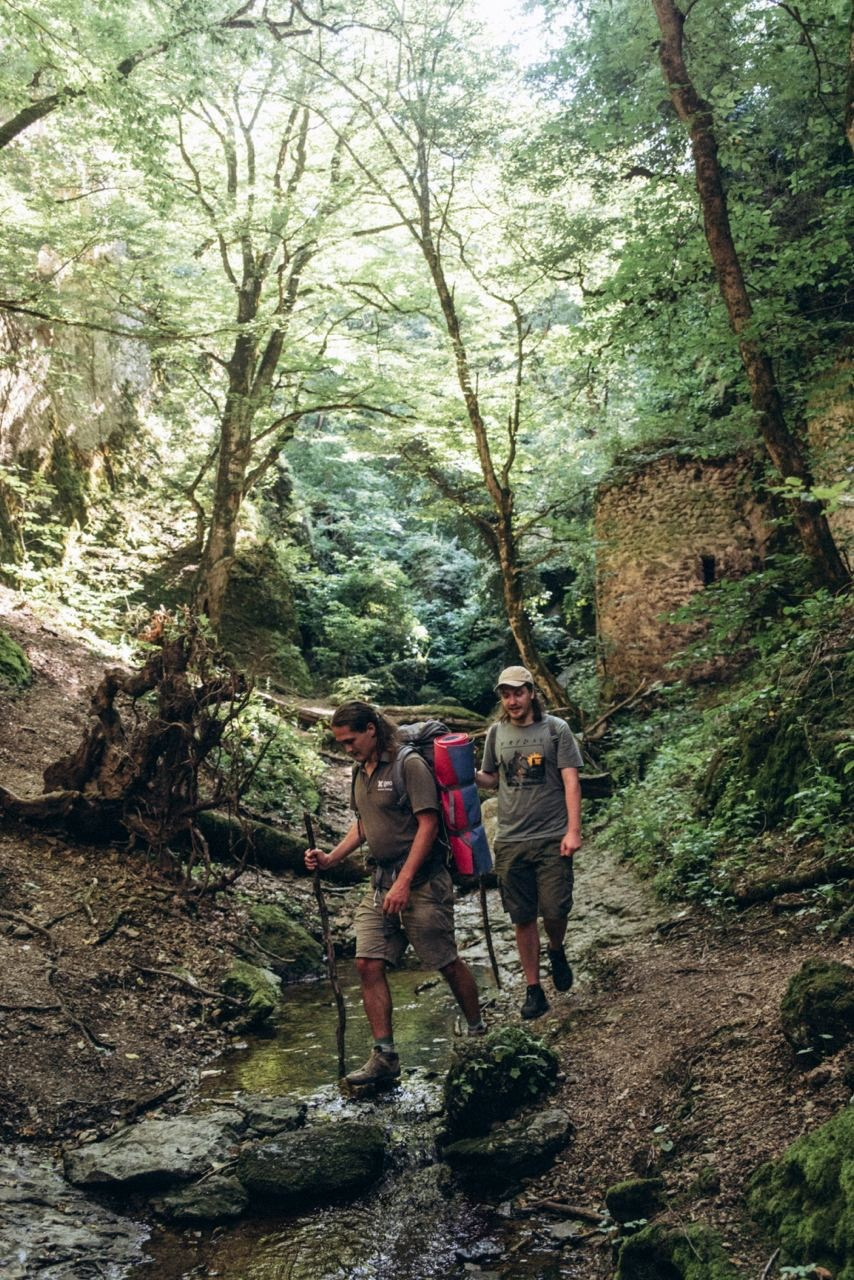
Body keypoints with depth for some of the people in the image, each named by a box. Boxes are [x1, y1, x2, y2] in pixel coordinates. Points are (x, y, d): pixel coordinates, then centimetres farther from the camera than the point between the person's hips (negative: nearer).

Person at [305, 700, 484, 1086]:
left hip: (421, 881, -7)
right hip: (380, 881, 8)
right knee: (368, 964, -2)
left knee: (447, 963, 4)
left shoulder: (410, 764, -13)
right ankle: (384, 1056, 4)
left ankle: (478, 1033, 26)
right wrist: (331, 858, 9)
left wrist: (404, 883, -22)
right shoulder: (360, 772, 12)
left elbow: (428, 824, -18)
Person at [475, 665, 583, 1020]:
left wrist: (573, 830, -11)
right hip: (511, 841, 3)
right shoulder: (497, 732, 8)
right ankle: (533, 989, 18)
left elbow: (571, 782, -4)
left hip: (552, 839, -2)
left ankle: (556, 951, 29)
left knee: (554, 911, -5)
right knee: (523, 918, 5)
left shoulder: (555, 729, -1)